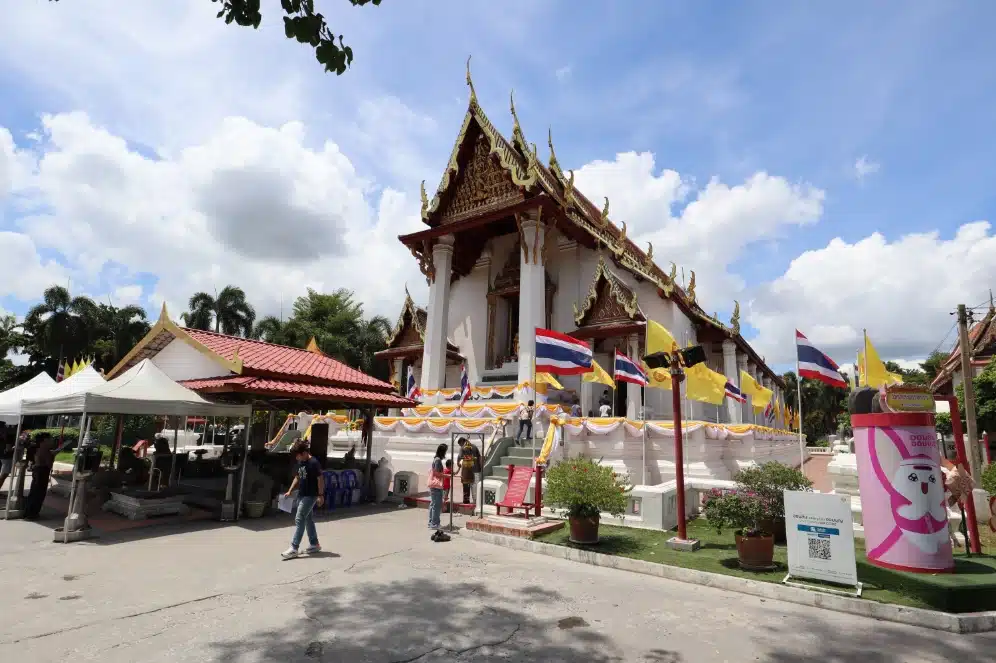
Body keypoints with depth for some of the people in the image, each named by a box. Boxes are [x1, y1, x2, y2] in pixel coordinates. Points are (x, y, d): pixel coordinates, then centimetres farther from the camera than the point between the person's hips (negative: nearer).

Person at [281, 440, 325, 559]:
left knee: (299, 520, -10)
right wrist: (290, 491, 16)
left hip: (310, 496, -9)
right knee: (308, 519, 14)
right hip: (301, 495, 9)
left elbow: (320, 479, -16)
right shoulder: (300, 462, 9)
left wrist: (321, 495, -17)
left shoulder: (314, 463, -17)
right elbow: (298, 477, 20)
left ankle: (294, 548, -8)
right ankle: (314, 545, 24)